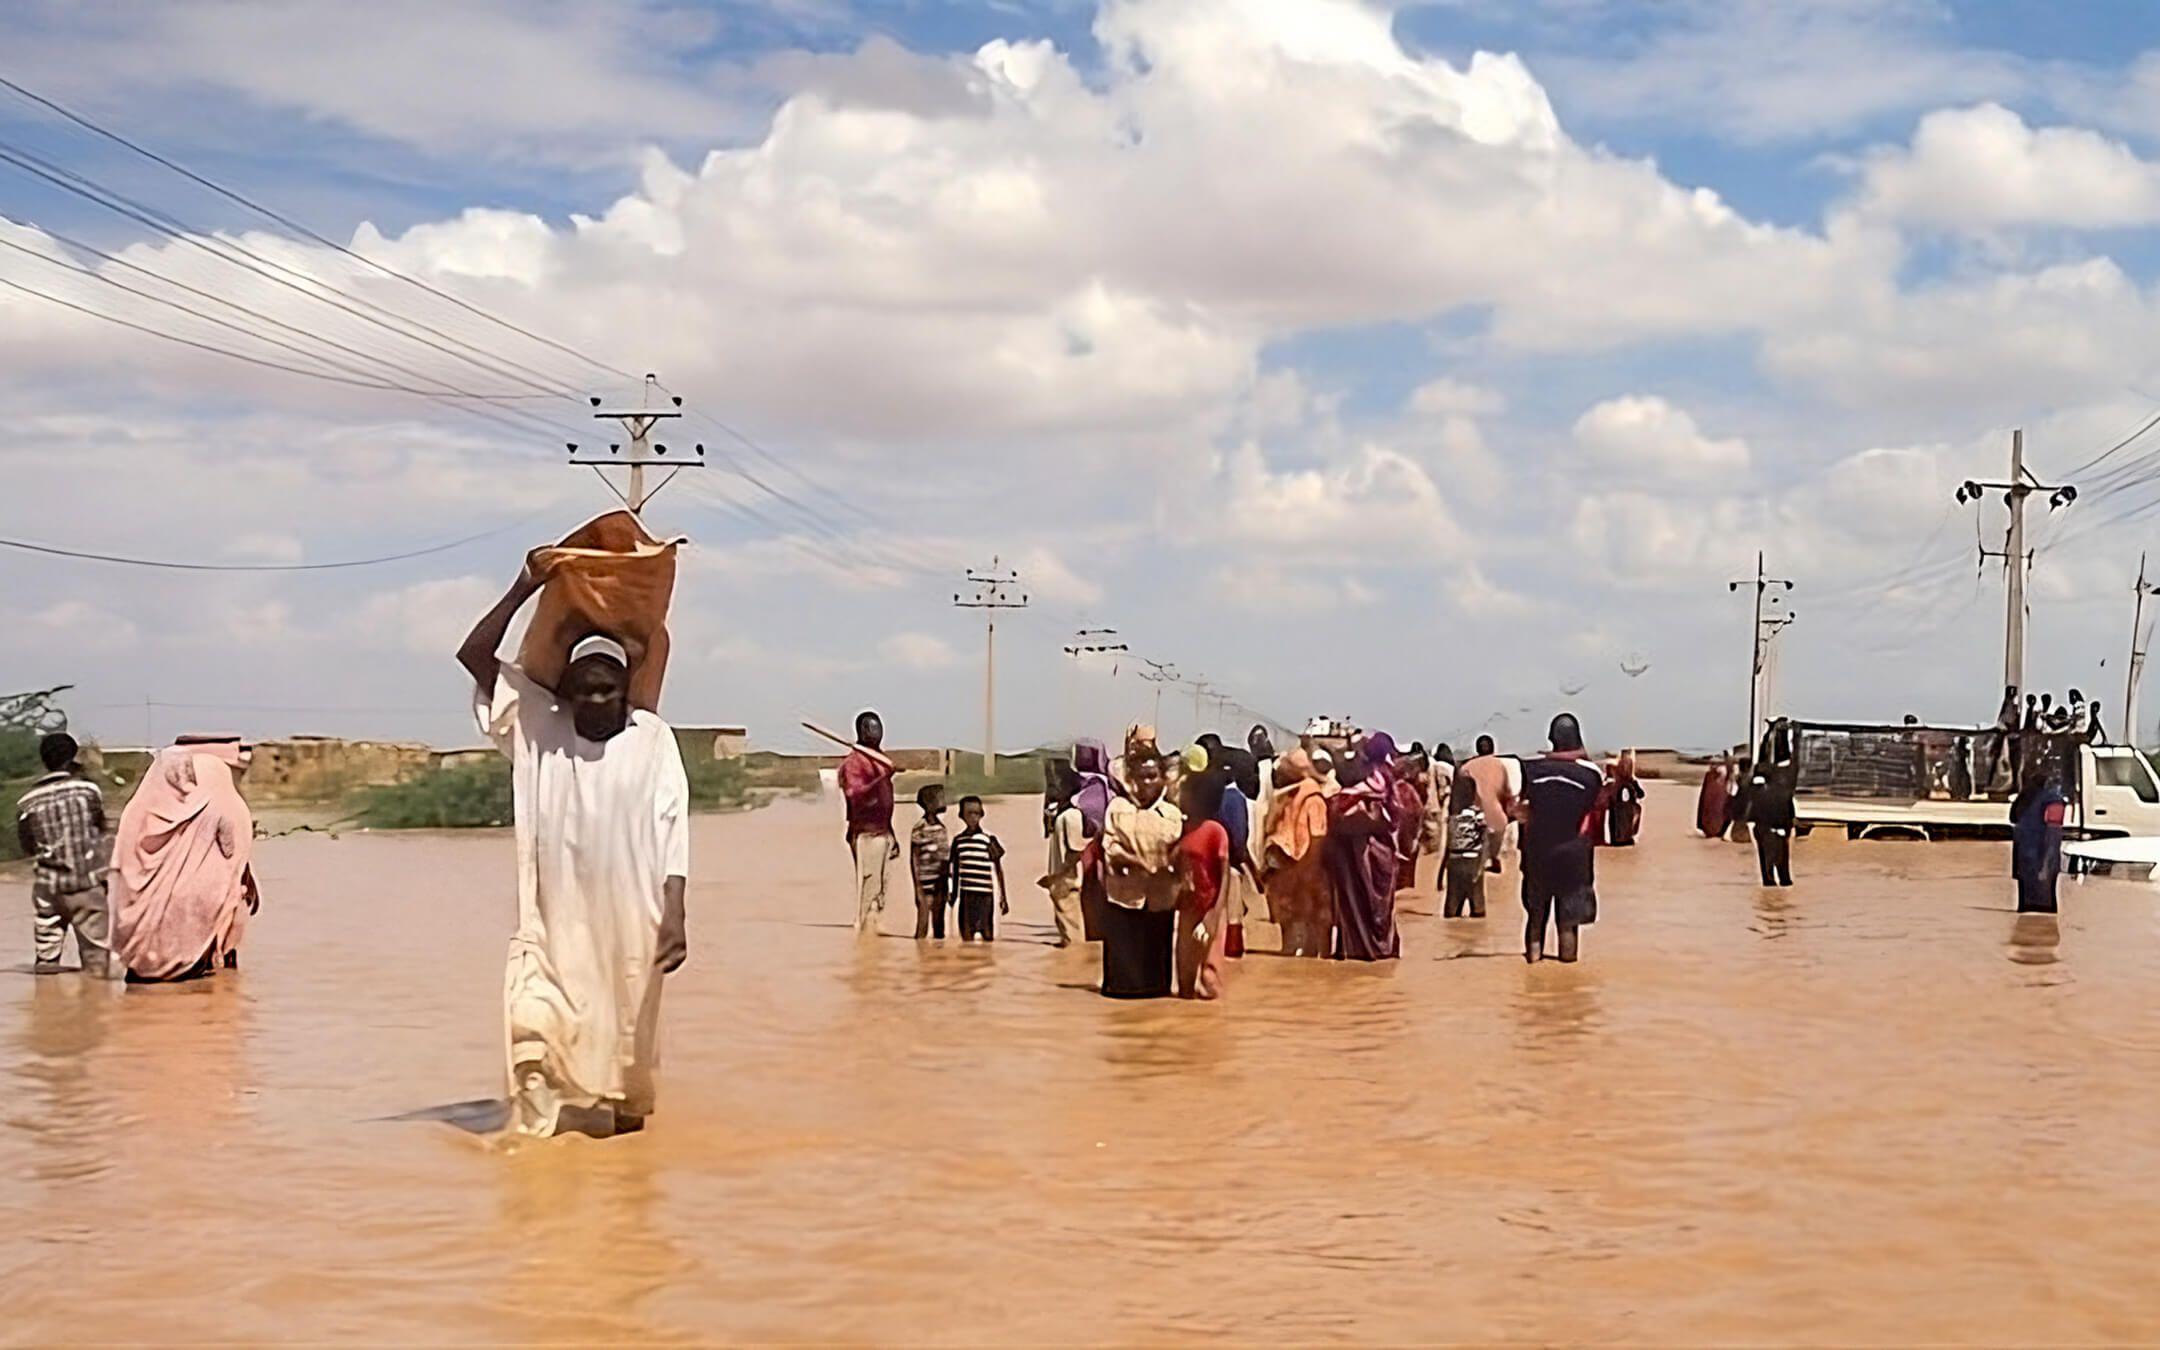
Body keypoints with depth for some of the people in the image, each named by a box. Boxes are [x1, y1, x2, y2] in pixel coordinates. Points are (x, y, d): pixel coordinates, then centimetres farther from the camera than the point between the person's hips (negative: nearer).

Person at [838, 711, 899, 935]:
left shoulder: (880, 762, 19)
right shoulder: (853, 762, -8)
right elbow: (855, 795, -24)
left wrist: (892, 836, 24)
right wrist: (881, 779, -37)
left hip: (883, 832, 9)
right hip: (865, 834, -9)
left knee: (880, 891, 10)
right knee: (867, 890, -11)